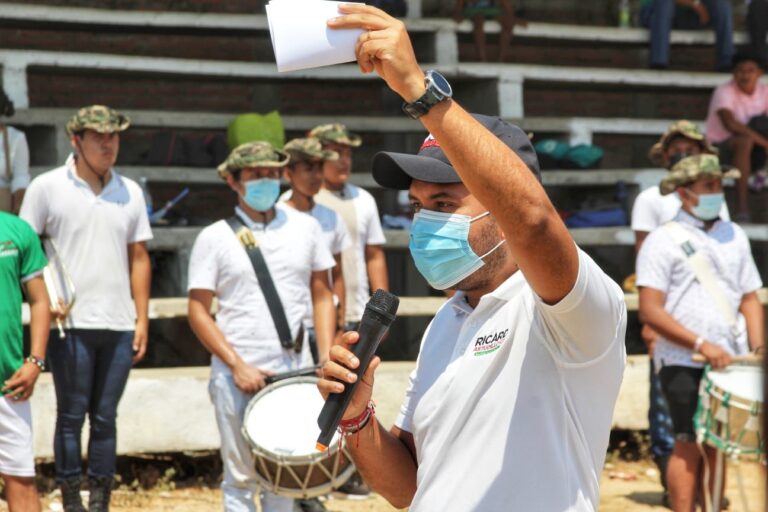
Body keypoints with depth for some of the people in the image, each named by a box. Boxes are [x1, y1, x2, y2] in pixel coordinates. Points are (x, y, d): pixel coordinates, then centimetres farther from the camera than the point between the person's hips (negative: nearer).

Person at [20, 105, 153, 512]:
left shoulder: (129, 192, 10)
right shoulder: (47, 187, -1)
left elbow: (138, 258, 14)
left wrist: (142, 318, 9)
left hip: (119, 325, 3)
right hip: (71, 324, -3)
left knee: (105, 417, 8)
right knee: (71, 415, 1)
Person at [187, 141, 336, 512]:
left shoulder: (305, 227, 7)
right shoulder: (214, 238, 0)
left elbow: (322, 296, 11)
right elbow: (198, 311, -2)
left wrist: (327, 359, 0)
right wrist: (237, 366, -11)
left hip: (294, 371, 2)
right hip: (237, 375, -2)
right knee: (241, 478, 4)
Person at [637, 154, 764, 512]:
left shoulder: (734, 237, 14)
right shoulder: (663, 241, -3)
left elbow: (750, 298, 17)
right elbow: (650, 311, -11)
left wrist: (758, 348, 1)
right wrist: (702, 344, -18)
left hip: (728, 362, 5)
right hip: (682, 362, -5)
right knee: (689, 443, -9)